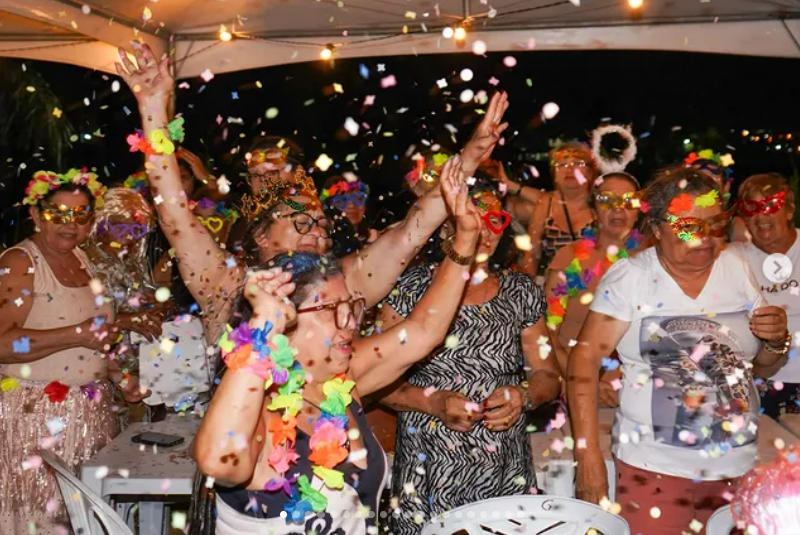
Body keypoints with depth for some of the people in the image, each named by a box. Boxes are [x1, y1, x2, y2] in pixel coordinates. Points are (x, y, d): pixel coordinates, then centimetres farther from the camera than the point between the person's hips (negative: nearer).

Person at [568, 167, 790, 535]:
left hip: (739, 466, 4)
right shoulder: (629, 276, -10)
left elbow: (761, 361, 15)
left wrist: (777, 341, -8)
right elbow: (584, 359, -14)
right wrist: (588, 457, -19)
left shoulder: (737, 270, 3)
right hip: (653, 467, -4)